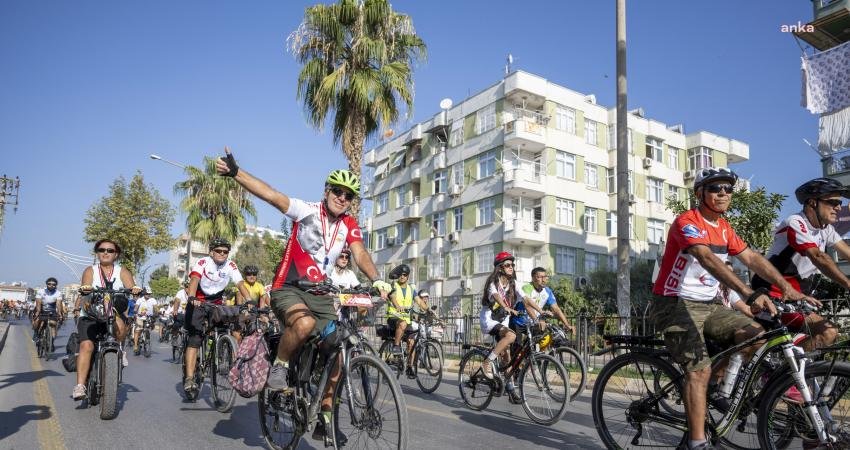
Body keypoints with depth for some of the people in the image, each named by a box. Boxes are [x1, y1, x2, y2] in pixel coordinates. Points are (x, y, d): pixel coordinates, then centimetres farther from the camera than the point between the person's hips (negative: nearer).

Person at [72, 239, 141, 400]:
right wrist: (85, 289, -32)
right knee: (86, 346, -21)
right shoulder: (90, 270, 11)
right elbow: (85, 287, -7)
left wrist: (135, 289, -30)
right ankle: (80, 386, -21)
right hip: (90, 315, 0)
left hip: (115, 312, 0)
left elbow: (131, 286, -5)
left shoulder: (122, 272, 12)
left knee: (120, 326, -34)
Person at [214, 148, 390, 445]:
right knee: (305, 323, -37)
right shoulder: (306, 211, -8)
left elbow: (360, 254, -13)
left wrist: (376, 280, -34)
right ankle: (278, 367, -7)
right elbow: (271, 195, -20)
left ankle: (325, 418, 14)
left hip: (320, 294, 5)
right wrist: (235, 172, -35)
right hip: (289, 288, -5)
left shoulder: (349, 225, 2)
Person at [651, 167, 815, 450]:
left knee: (755, 335, -8)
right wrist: (749, 294, -41)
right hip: (676, 304, -8)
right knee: (700, 369, -19)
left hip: (708, 306, 8)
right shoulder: (687, 222, -16)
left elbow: (752, 258, 6)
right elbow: (708, 260, -31)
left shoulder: (724, 228, 12)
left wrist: (787, 288, -8)